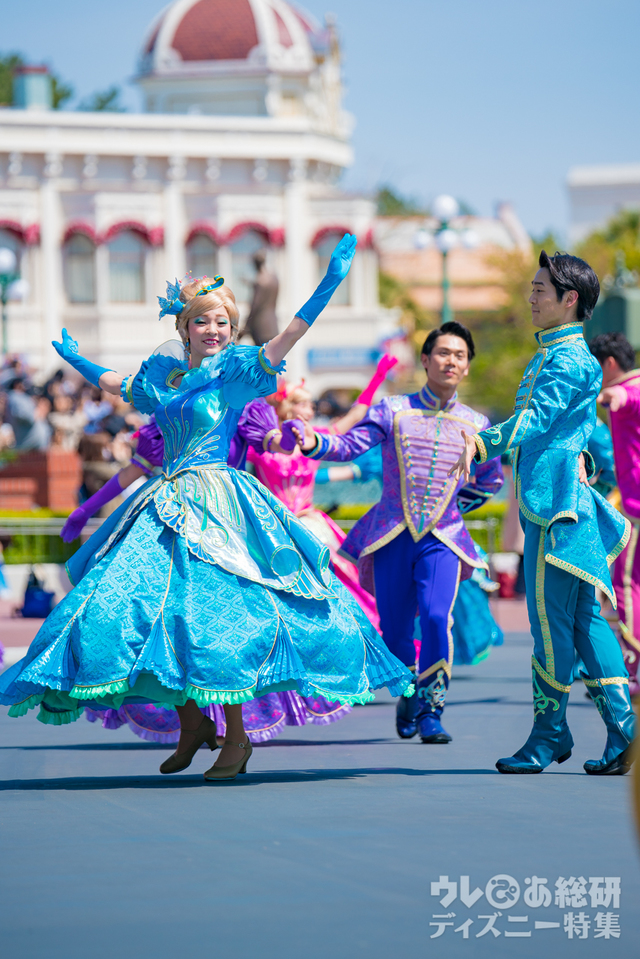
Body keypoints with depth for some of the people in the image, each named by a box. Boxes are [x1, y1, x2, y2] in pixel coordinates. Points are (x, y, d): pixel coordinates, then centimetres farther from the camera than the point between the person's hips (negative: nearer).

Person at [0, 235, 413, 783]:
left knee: (213, 607, -16)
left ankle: (236, 736, -8)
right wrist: (76, 359, 50)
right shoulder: (163, 377, 15)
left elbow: (286, 339, -13)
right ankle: (193, 724, 10)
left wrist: (330, 283, -21)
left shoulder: (235, 372, 0)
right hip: (167, 505, 6)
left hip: (218, 503, -6)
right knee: (147, 602, -2)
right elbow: (118, 385, 36)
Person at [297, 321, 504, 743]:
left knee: (437, 616, -20)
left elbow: (491, 480, 22)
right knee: (395, 629, 2)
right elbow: (350, 446, -9)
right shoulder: (394, 411, 2)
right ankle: (408, 695, 29)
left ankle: (430, 710, -10)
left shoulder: (476, 424, 7)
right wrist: (315, 444, -27)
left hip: (442, 538, 0)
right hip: (393, 534, 0)